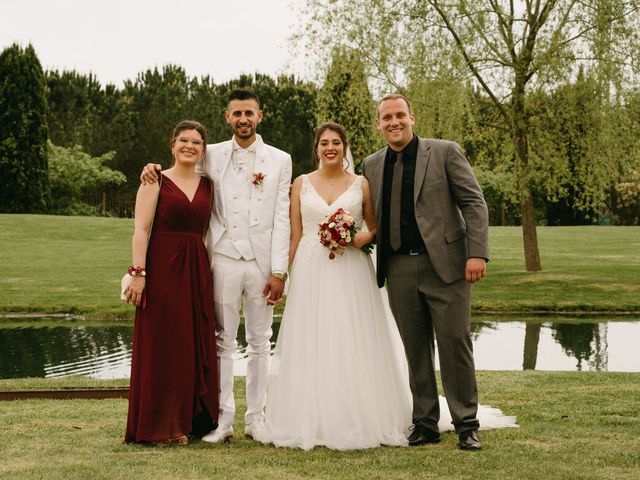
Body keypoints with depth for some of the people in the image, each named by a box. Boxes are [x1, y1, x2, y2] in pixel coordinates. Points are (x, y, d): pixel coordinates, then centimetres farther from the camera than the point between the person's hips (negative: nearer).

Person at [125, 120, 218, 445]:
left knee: (197, 345, 7)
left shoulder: (207, 186, 12)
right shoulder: (156, 182, -1)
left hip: (197, 272, 4)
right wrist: (138, 272, -15)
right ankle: (161, 425, 9)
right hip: (163, 268, -4)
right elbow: (141, 229, -7)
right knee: (162, 345, 0)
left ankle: (196, 419, 18)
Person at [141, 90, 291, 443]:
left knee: (260, 342, 7)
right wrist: (153, 169, -2)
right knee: (222, 340, 1)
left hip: (263, 262, 0)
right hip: (223, 259, 0)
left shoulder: (279, 160, 5)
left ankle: (256, 418, 15)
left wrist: (278, 271, -5)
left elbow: (281, 218, 1)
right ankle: (222, 419, 8)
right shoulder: (212, 155, 7)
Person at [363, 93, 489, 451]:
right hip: (400, 270, 4)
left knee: (455, 345, -2)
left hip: (446, 264, -4)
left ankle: (467, 425, 9)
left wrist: (478, 253, -12)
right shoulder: (372, 165, 13)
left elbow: (474, 203, -3)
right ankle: (425, 424, 17)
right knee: (415, 350, 8)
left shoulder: (445, 152, 1)